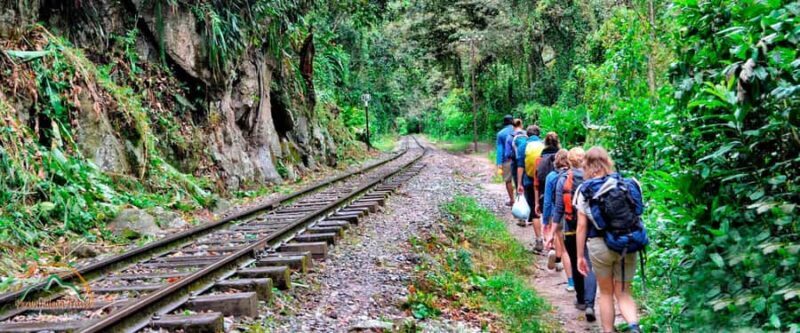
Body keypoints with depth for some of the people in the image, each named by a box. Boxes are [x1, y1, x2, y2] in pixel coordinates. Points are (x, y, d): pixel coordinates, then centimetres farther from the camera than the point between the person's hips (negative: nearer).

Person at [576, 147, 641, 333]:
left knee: (606, 293, 17)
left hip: (599, 244, -2)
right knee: (623, 293, 11)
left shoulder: (585, 189, -2)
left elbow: (582, 226, -4)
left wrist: (580, 256, 3)